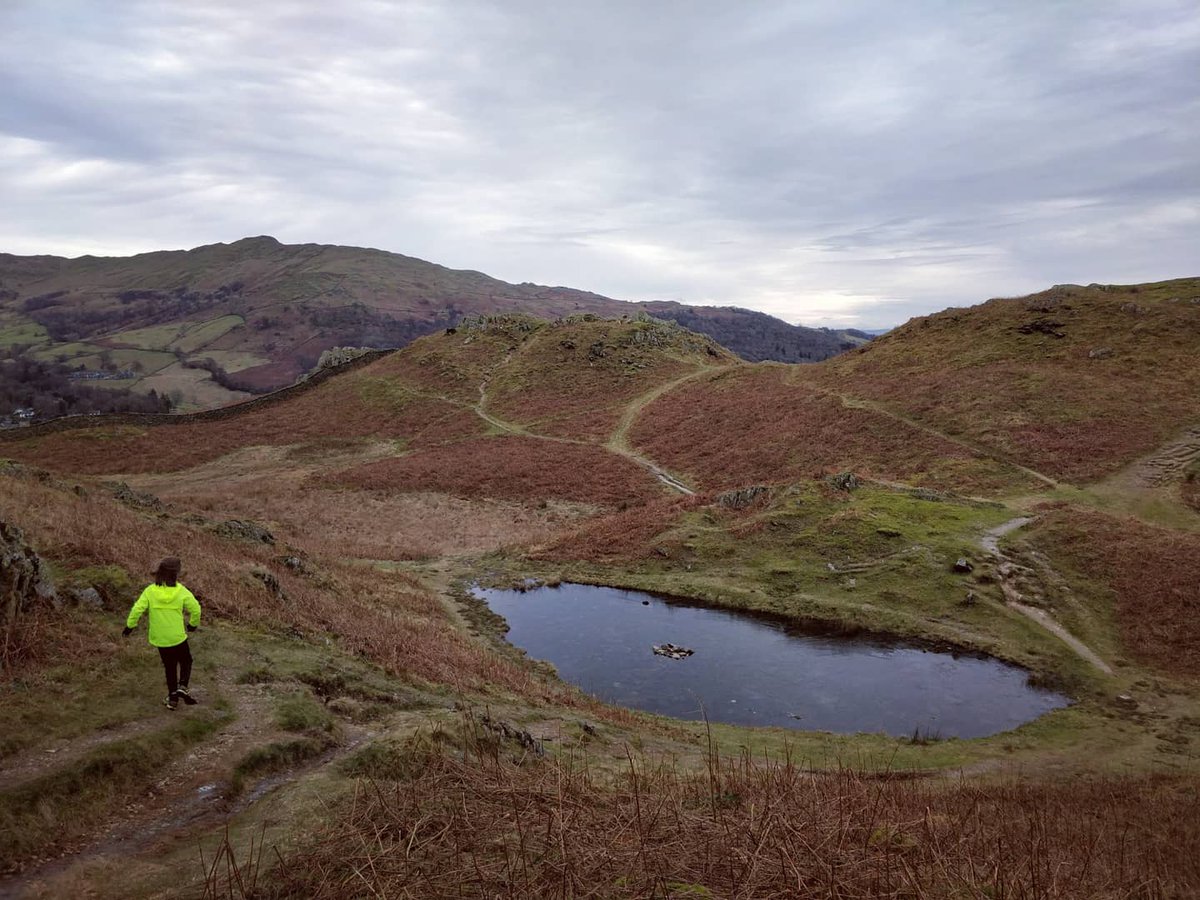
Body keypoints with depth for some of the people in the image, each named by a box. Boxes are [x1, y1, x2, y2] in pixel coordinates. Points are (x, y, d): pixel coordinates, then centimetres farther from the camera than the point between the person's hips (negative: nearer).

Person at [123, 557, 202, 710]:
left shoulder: (150, 591, -11)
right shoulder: (181, 592, -13)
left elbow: (137, 609, -12)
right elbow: (195, 609, -7)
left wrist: (130, 625, 3)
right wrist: (193, 623, 12)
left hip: (159, 638, 2)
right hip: (178, 637, -2)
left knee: (170, 666, 18)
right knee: (186, 661, 19)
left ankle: (172, 698, 21)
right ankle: (182, 687, -3)